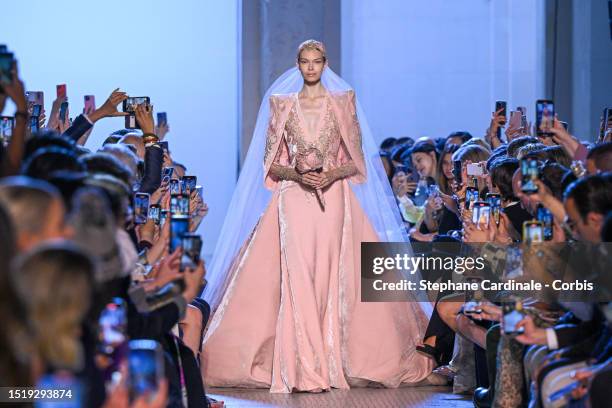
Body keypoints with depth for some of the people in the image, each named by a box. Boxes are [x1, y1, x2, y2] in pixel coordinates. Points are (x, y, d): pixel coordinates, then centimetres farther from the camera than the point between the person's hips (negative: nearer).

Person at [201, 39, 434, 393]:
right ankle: (303, 371, -12)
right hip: (294, 201, 0)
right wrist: (296, 173, -11)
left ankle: (331, 366, 0)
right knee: (297, 280, -10)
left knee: (331, 280, -5)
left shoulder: (343, 103, 8)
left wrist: (332, 174, -12)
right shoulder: (282, 106, 10)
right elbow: (271, 164, 8)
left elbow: (357, 161, 6)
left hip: (333, 200, 0)